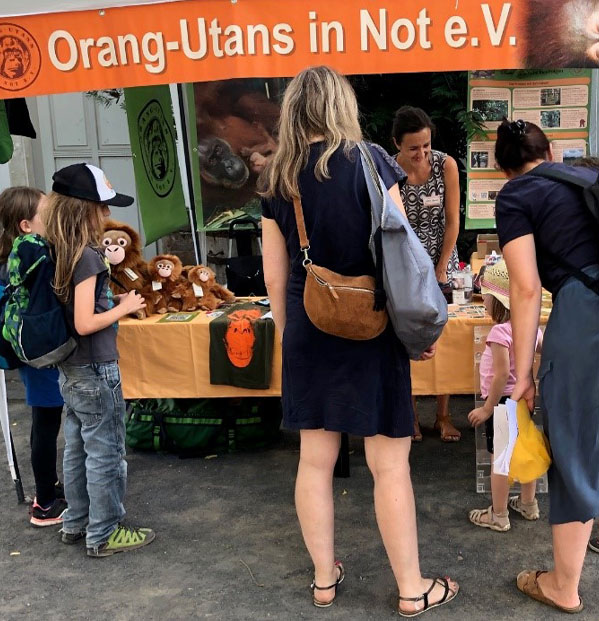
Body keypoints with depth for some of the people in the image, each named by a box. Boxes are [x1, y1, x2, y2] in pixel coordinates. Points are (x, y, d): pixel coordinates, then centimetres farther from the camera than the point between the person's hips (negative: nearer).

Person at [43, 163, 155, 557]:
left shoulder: (62, 253, 5)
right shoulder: (87, 255, -21)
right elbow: (85, 323, -24)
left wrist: (114, 299, 9)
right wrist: (125, 307, -12)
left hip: (72, 370, 9)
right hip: (96, 370, -9)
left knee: (78, 448, 19)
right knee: (106, 453, 4)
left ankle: (77, 523, 33)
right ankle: (104, 534, 16)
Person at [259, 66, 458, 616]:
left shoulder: (278, 178, 3)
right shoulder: (367, 161, -8)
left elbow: (275, 274, 6)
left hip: (308, 333, 4)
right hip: (370, 332, -4)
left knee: (315, 459, 12)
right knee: (390, 464, 5)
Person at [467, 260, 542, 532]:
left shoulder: (501, 331, -23)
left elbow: (501, 374, -25)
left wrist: (487, 408, -18)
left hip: (503, 400, -8)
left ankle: (498, 516, 12)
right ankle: (528, 504, 35)